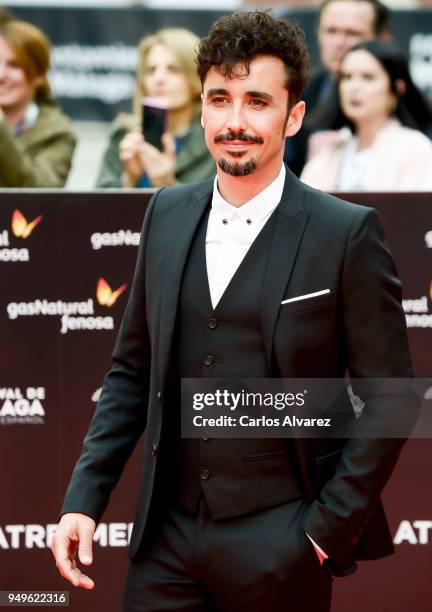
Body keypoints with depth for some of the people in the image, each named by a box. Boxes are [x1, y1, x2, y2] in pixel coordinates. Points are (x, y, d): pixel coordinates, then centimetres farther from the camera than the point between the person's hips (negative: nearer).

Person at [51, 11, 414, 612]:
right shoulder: (167, 214, 7)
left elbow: (387, 398, -5)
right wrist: (83, 500, 4)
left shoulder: (347, 234, -7)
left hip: (276, 546, -4)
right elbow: (132, 371, 13)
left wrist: (328, 530, -9)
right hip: (167, 539, 4)